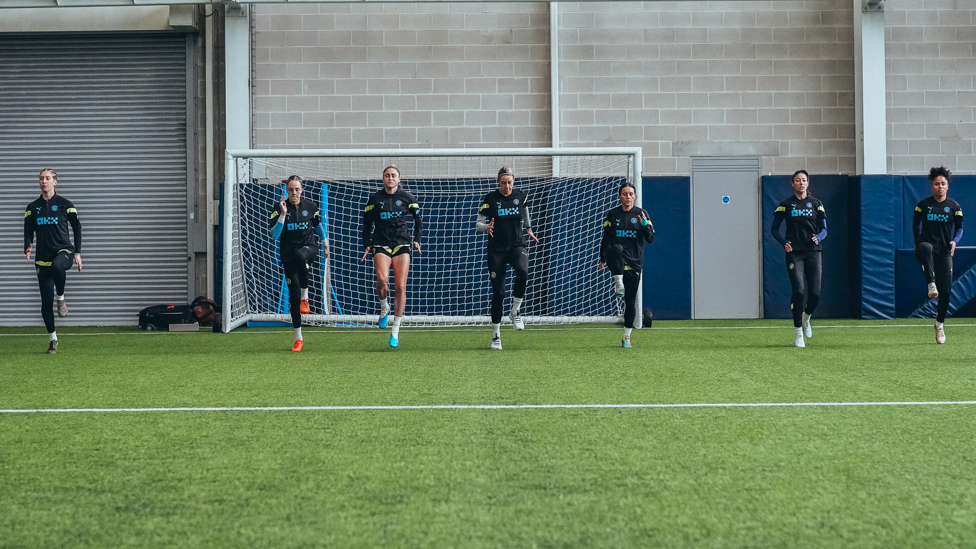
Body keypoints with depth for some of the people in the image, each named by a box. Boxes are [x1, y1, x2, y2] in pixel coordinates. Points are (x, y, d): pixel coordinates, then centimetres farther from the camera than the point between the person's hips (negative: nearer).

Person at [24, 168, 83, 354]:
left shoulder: (65, 204, 3)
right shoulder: (32, 208, 9)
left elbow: (77, 228, 9)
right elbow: (28, 232, 10)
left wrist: (77, 252, 3)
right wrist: (27, 247, -11)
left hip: (64, 251, -3)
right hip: (43, 258, 3)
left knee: (57, 266, -41)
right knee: (46, 301, 0)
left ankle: (61, 298, -13)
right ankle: (53, 339, 13)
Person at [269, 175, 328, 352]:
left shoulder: (311, 206, 0)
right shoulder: (278, 208, -6)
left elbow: (318, 225, 19)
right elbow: (275, 235, -15)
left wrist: (325, 242, 27)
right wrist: (283, 214, -24)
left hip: (309, 248, -1)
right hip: (288, 255, 1)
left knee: (300, 255, -40)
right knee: (293, 295, -1)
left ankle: (305, 298, -24)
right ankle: (298, 339, 9)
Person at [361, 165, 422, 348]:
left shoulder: (407, 198, 6)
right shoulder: (374, 199, 6)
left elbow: (418, 220, 17)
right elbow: (367, 224, 13)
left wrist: (416, 240, 6)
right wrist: (367, 245, 4)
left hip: (402, 244, 1)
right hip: (381, 244, -1)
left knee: (400, 286, -7)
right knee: (382, 279, -27)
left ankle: (395, 331, 1)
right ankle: (384, 308, 5)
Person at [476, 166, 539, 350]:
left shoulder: (520, 196, 3)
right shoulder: (490, 198, -5)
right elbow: (478, 224, -2)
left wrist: (529, 229, 30)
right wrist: (486, 227, -22)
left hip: (517, 245, 1)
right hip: (496, 249, -1)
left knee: (522, 272, -32)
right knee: (498, 292, -3)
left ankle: (514, 312, -11)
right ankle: (495, 334, 10)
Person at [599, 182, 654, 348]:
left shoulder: (641, 214, 4)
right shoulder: (612, 214, 5)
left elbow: (650, 239, 1)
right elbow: (605, 238, 11)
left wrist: (644, 224, -15)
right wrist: (603, 259, 7)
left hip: (634, 262, 1)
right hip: (617, 260, -1)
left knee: (630, 301, 3)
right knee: (617, 248, -39)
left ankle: (627, 336, 16)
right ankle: (619, 285, -41)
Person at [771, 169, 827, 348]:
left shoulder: (816, 204, 10)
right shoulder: (786, 204, 6)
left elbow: (824, 229, 9)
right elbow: (774, 228, 8)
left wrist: (819, 238, -14)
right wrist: (784, 243, -9)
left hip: (813, 252, 2)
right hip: (794, 253, -2)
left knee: (815, 293, -3)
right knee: (799, 291, -14)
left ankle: (806, 318, 31)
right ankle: (798, 334, -5)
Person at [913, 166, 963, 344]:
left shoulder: (954, 206, 5)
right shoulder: (923, 204, 2)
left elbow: (959, 227, 11)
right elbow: (916, 224, 12)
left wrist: (955, 240, -9)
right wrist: (918, 244, 2)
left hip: (944, 252, 1)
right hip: (927, 246, -1)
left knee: (946, 290, -1)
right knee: (925, 248, -42)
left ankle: (940, 324, 18)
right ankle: (931, 284, -42)